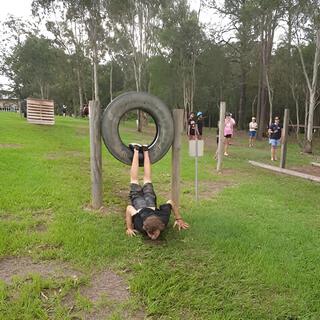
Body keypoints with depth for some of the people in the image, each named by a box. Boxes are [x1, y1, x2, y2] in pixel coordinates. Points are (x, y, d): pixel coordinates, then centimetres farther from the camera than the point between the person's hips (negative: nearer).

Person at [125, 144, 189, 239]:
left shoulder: (164, 220, -40)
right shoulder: (139, 225, -45)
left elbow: (171, 202, -26)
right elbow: (129, 208, -34)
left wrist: (179, 219, -16)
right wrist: (129, 228, -31)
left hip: (149, 201, 1)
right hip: (137, 200, -1)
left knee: (147, 180, 29)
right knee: (134, 181, 25)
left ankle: (145, 151, 41)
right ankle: (136, 150, 36)